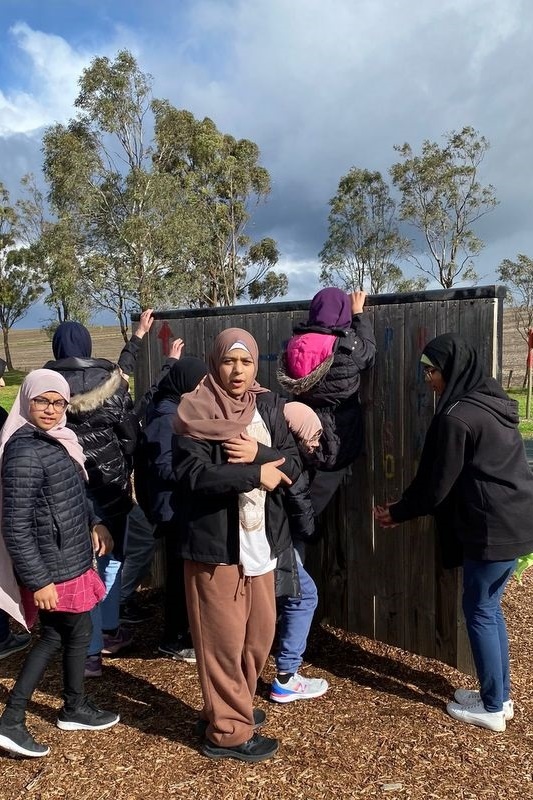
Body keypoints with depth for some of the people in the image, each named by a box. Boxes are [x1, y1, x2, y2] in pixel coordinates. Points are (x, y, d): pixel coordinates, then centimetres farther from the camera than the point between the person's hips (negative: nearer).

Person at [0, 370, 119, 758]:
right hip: (52, 567, -9)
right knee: (79, 631, 11)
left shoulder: (55, 440, 5)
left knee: (53, 637, 17)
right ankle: (75, 708, 35)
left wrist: (93, 521, 9)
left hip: (66, 558, 9)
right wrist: (38, 580, -21)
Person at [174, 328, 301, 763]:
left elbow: (294, 463, 0)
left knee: (259, 632, 17)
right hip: (214, 541, -6)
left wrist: (258, 454, -18)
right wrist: (255, 475, -20)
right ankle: (228, 730, 24)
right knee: (224, 639, 5)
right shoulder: (195, 412, -10)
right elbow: (192, 475, -20)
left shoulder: (269, 405, 5)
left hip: (260, 539, 6)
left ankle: (234, 706, 39)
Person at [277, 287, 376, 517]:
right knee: (314, 501, 8)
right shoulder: (347, 345, -16)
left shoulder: (297, 342, -3)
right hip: (337, 436, -4)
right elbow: (368, 349, 6)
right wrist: (358, 312, 18)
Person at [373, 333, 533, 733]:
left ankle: (492, 707, 21)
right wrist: (406, 504, 19)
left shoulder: (456, 416, -18)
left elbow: (438, 483, -12)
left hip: (493, 527, -9)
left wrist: (398, 513, 4)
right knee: (490, 606, 20)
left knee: (478, 611, 7)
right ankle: (500, 695, 32)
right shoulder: (492, 402, 11)